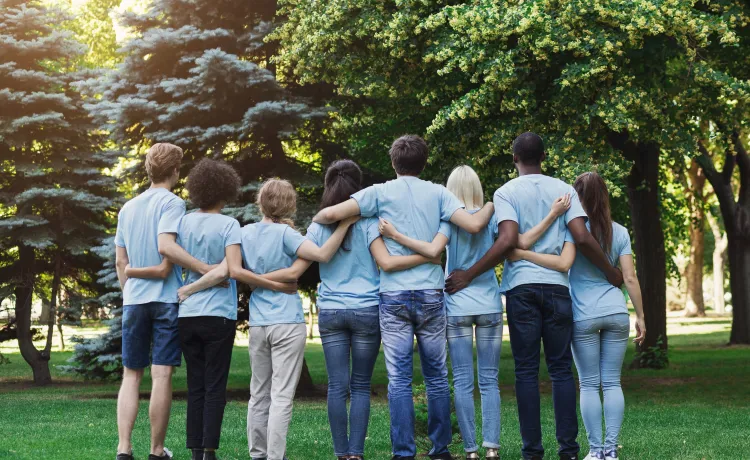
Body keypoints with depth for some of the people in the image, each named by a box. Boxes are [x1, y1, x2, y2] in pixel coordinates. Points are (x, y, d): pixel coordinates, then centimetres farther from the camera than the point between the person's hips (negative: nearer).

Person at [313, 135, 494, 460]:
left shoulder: (380, 193, 1)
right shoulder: (437, 193, 4)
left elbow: (331, 214, -7)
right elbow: (474, 225, -6)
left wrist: (316, 219, 16)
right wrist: (490, 208, 15)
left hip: (393, 297, -1)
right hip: (430, 295, 1)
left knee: (399, 380, 0)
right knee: (437, 377, 11)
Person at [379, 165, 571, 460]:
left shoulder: (449, 218, -2)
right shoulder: (491, 217, 3)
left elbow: (432, 250, -19)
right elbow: (522, 242, -10)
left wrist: (394, 235, -17)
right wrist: (553, 215, -8)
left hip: (457, 308, -1)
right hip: (490, 307, 2)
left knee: (463, 382, 1)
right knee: (489, 380, 4)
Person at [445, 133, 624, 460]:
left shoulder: (506, 192, 1)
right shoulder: (564, 190, 7)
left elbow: (508, 241, -13)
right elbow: (582, 238, -3)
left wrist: (468, 275, -9)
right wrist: (610, 272, 11)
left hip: (521, 287, -1)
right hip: (557, 286, 2)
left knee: (527, 370, 2)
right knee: (561, 368, 7)